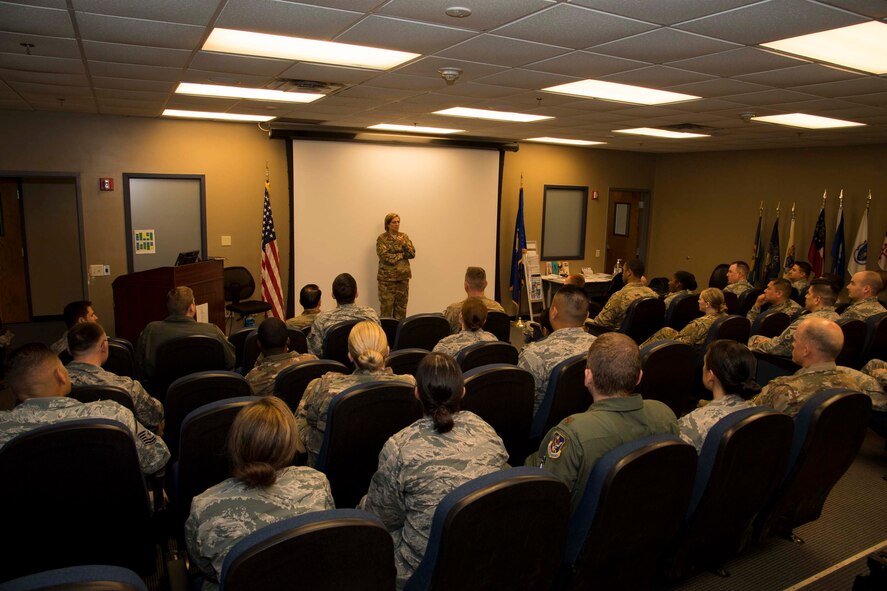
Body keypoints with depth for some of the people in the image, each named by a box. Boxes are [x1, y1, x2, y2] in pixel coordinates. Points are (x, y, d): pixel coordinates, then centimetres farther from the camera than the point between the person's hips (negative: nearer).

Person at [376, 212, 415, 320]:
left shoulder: (404, 236, 10)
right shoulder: (382, 238, -3)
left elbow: (412, 254, 3)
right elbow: (385, 257, -13)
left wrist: (404, 244, -13)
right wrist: (403, 255, -6)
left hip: (403, 276, 4)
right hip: (387, 278, -4)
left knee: (401, 307, 7)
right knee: (386, 307, -4)